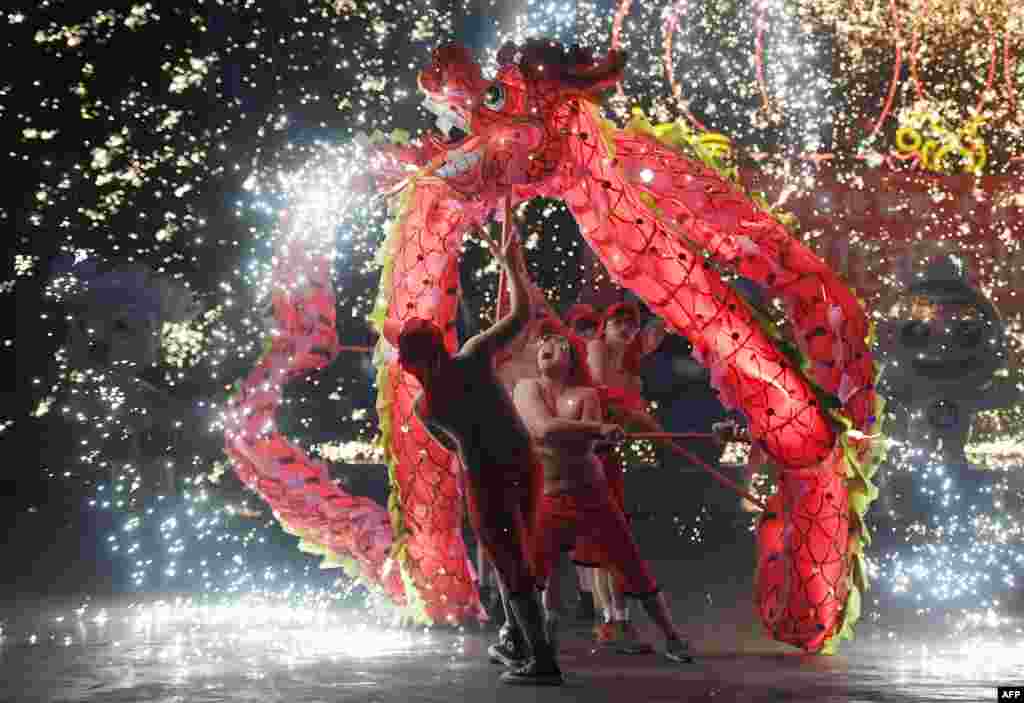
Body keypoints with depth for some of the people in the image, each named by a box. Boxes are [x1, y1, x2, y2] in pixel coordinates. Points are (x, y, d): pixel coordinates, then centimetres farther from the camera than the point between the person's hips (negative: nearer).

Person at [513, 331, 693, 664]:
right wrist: (599, 429, -25)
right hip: (546, 498, 0)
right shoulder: (527, 388, -2)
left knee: (635, 570, 2)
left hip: (590, 494, 0)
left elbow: (581, 442, -16)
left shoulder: (585, 395, -1)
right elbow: (544, 429, -20)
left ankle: (672, 637, 17)